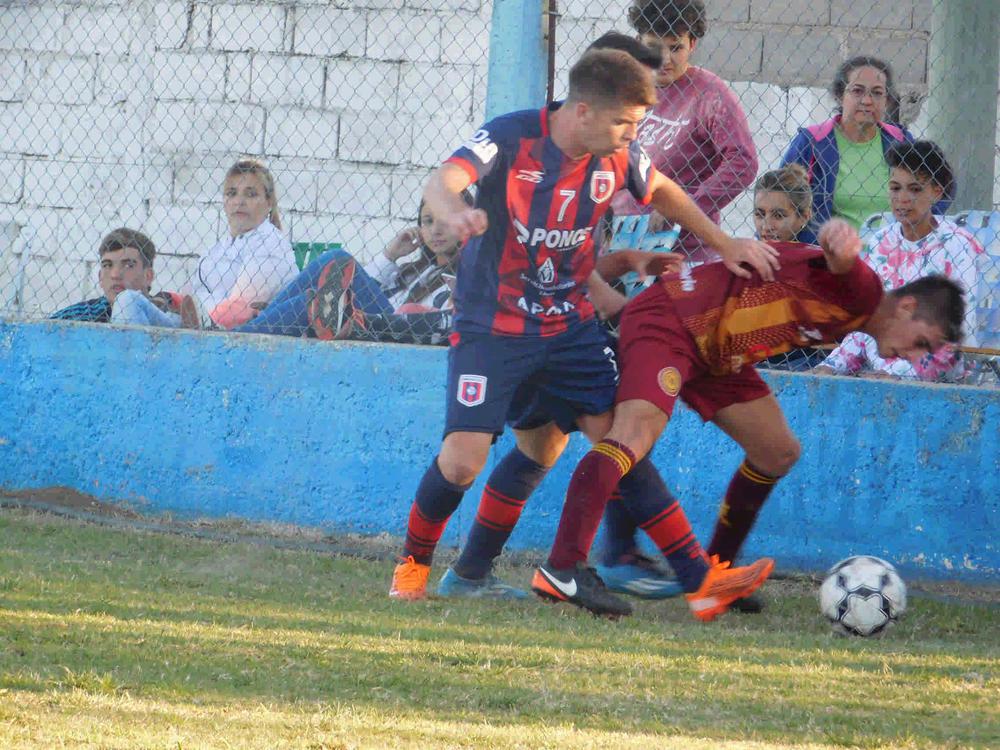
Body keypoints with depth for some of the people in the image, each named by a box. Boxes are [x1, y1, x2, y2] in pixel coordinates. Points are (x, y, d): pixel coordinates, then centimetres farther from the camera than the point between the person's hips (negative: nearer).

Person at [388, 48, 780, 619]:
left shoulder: (619, 156, -4)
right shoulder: (512, 138, -20)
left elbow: (662, 191, 19)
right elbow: (443, 181, -37)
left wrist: (726, 245, 19)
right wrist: (456, 212, -60)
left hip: (570, 321, 6)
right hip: (494, 326, -5)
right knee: (464, 458, -15)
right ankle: (414, 564, 13)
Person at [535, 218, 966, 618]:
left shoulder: (845, 322, 14)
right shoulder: (861, 293, -18)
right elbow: (837, 261, -43)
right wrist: (841, 240, -65)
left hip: (716, 353, 11)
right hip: (665, 324, -11)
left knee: (779, 453, 15)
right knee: (635, 434, -30)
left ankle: (714, 571, 29)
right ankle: (559, 570, -40)